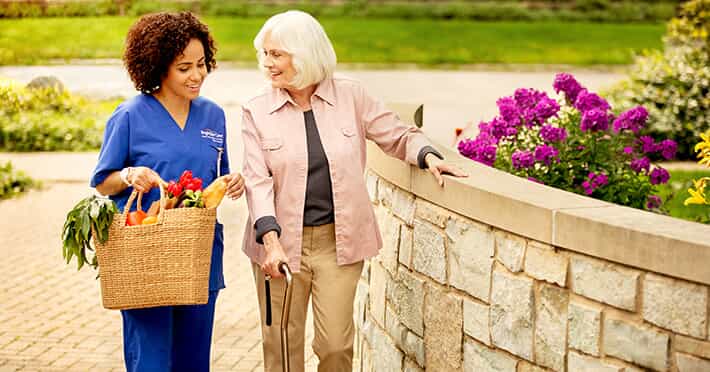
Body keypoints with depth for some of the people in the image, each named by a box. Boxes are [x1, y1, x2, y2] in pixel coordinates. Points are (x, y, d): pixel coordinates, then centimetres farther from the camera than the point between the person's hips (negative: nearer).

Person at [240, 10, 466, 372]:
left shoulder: (349, 95, 0)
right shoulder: (257, 111, -2)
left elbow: (399, 135, 8)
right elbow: (257, 179, -9)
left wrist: (428, 155, -13)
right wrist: (270, 239, -21)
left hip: (338, 240, 0)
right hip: (281, 241, 0)